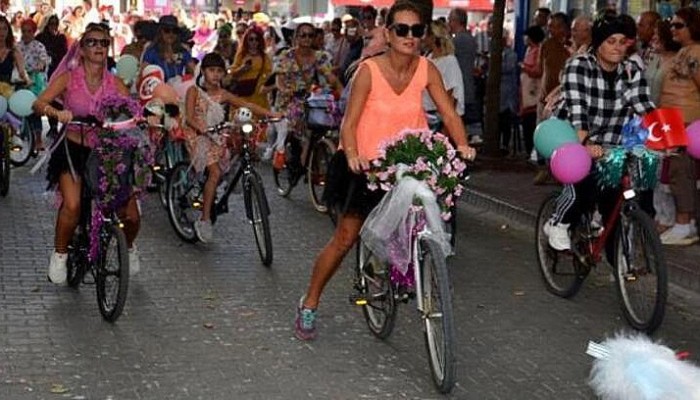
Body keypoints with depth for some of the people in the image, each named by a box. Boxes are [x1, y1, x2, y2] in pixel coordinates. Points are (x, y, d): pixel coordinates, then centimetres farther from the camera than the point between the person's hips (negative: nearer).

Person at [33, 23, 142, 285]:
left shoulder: (114, 84, 2)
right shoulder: (69, 78, -5)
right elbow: (39, 104, -16)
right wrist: (57, 113, -37)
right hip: (73, 150, -2)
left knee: (131, 215, -7)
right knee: (72, 205, -29)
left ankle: (128, 247, 28)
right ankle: (60, 254, -2)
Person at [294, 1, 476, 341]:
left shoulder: (426, 69, -8)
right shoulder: (369, 70, -17)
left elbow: (449, 113, -9)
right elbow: (350, 122, -19)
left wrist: (462, 145, -27)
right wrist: (352, 154, -37)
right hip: (367, 165, -3)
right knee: (345, 238, -1)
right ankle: (309, 304, 15)